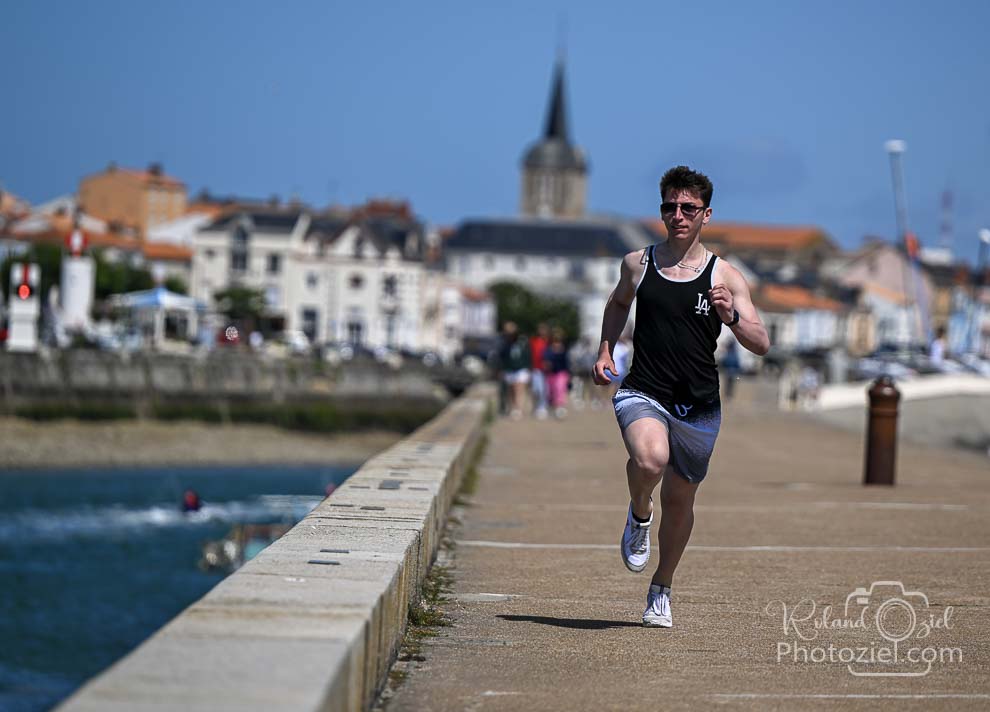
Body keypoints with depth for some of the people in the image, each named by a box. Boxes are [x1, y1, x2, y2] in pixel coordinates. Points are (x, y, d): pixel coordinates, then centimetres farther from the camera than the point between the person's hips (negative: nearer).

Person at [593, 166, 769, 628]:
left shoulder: (725, 277, -2)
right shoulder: (637, 264, 4)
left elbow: (761, 345, -5)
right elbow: (619, 303, 27)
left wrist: (731, 317, -23)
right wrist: (605, 349, 13)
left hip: (699, 406, 1)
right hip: (643, 394, -1)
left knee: (680, 499, 12)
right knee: (649, 459, -33)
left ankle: (661, 590, 35)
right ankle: (639, 515, 2)